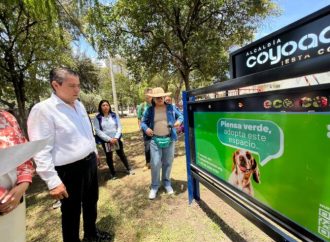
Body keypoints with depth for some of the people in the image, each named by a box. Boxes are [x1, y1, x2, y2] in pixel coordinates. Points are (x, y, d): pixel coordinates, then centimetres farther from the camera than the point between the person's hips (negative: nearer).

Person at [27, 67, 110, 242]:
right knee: (72, 211, 14)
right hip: (70, 169, -7)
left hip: (90, 162, 8)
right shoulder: (43, 110, -18)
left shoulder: (79, 105, 5)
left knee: (91, 201, 25)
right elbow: (41, 152, -20)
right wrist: (53, 182, -20)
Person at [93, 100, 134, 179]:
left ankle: (129, 169, 30)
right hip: (106, 141, -1)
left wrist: (116, 137, -14)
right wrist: (109, 139, -16)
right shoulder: (97, 118, -6)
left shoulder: (114, 115, 0)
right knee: (109, 157, 14)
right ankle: (113, 173, 33)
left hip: (117, 139, 1)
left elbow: (119, 127, -2)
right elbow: (98, 131, -11)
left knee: (121, 154, 13)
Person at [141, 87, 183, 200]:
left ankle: (167, 183, 35)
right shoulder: (149, 110, 1)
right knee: (155, 164, 0)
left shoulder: (171, 107, 2)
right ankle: (154, 186, 22)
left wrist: (179, 121, -13)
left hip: (169, 139, 1)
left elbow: (180, 116, 10)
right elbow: (143, 122, 8)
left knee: (168, 163, 13)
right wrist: (146, 128, -13)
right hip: (155, 140, -1)